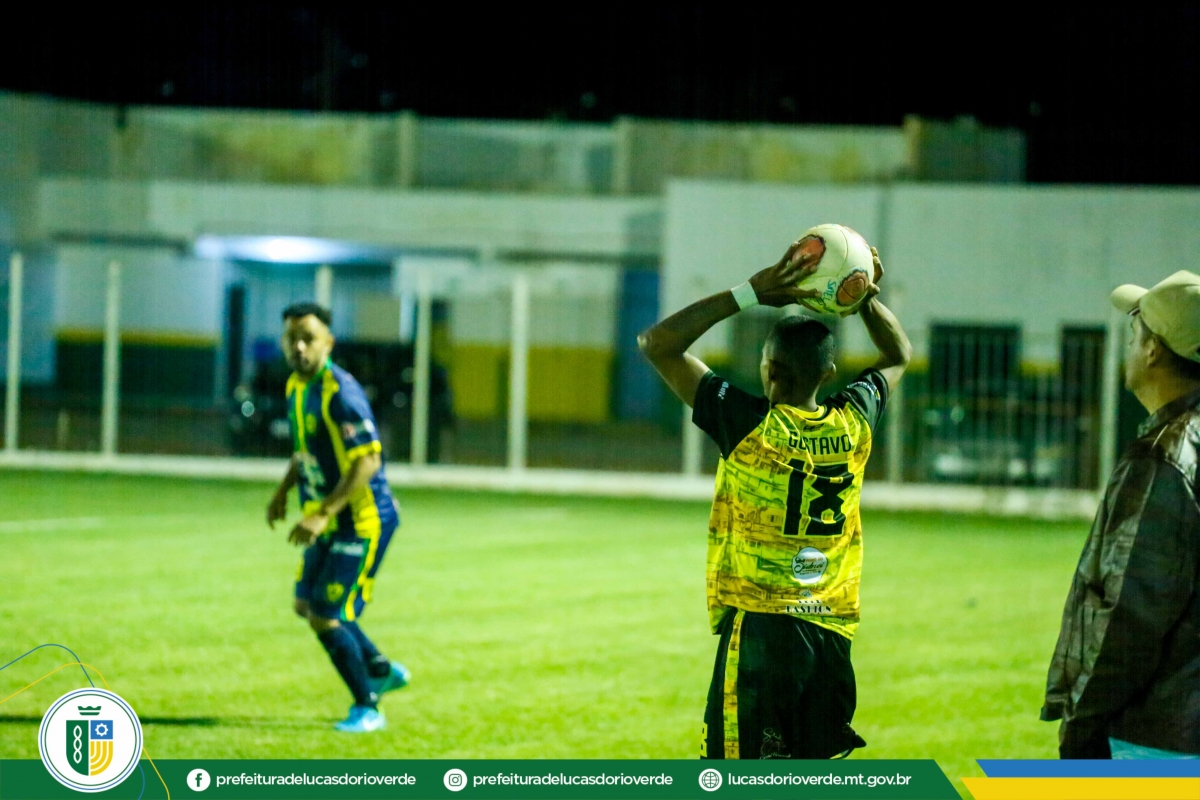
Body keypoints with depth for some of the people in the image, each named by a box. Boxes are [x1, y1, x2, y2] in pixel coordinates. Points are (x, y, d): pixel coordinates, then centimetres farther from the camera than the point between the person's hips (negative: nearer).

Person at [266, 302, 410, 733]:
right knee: (308, 604, 19)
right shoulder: (297, 386, 6)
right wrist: (284, 491, 13)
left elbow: (368, 461, -28)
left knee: (325, 618, -8)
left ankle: (367, 708, 8)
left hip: (363, 520, -10)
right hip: (331, 522, 10)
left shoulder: (340, 393, -23)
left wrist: (323, 514, -31)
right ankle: (382, 670, 36)